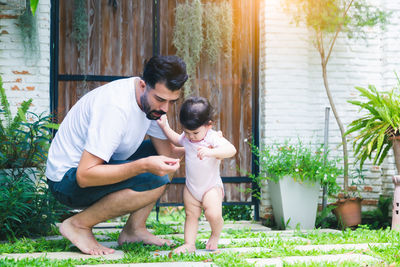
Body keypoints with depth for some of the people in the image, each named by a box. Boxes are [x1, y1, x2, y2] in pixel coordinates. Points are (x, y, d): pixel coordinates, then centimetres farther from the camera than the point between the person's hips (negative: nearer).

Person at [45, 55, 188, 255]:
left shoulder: (152, 100, -3)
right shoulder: (116, 107, -30)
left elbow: (167, 152, 4)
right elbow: (84, 176, -34)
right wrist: (144, 165, -40)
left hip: (96, 166, 9)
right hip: (67, 180, -9)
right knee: (154, 180, -26)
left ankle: (134, 228, 6)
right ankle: (78, 224, -12)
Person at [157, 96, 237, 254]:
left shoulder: (213, 138, -22)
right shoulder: (186, 138, -2)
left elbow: (231, 150, -38)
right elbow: (177, 140, 23)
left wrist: (211, 152, -52)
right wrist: (165, 126, 14)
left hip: (211, 187, -6)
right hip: (191, 187, 6)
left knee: (213, 214, -20)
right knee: (191, 215, 7)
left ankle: (215, 235, 9)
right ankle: (189, 244, 14)